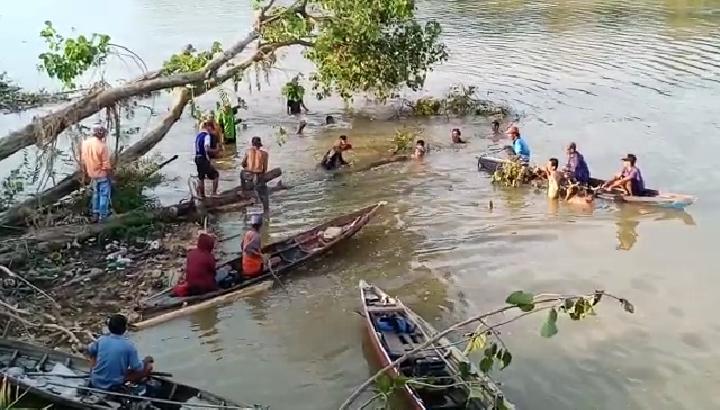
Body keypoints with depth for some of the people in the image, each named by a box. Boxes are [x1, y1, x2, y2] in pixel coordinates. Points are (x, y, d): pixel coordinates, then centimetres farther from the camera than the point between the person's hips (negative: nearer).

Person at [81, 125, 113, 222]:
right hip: (102, 174, -6)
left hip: (92, 174, 6)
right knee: (104, 194, 6)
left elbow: (83, 160, 7)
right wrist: (109, 173, -5)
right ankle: (102, 216, 9)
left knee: (95, 193, 21)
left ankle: (95, 214, 25)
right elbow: (106, 164, -18)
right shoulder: (102, 145, -23)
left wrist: (86, 171, 18)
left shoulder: (85, 143, -3)